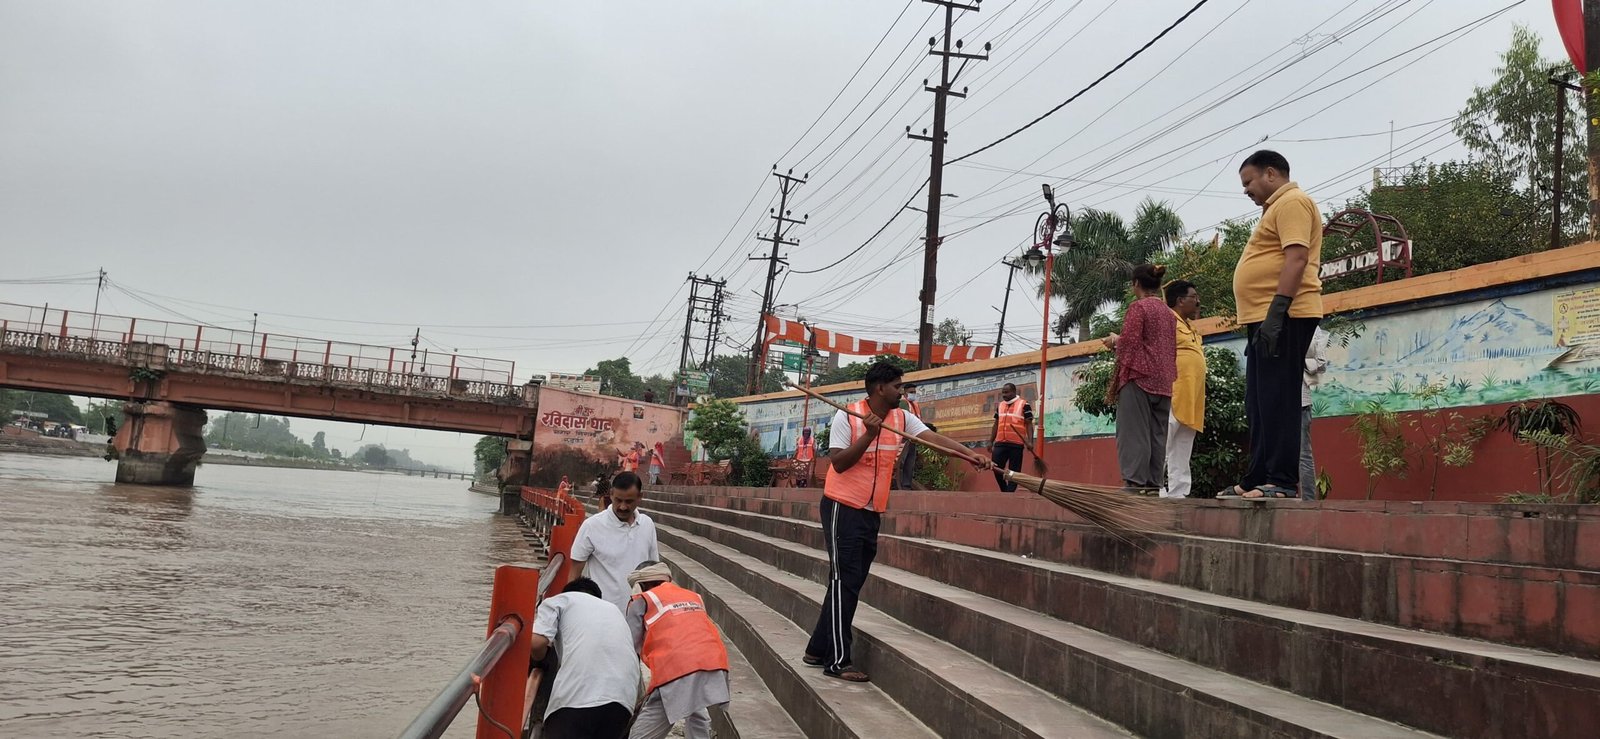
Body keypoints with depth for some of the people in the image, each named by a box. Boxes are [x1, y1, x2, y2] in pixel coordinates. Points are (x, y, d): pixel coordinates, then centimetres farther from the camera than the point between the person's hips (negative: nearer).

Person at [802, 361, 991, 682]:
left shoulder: (902, 418, 5)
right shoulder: (847, 417, -11)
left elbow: (934, 438, -8)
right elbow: (838, 463, -15)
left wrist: (968, 454, -23)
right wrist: (869, 435, -24)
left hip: (872, 512, 7)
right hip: (843, 508, -7)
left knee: (849, 584, 11)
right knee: (845, 582, -8)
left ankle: (818, 651, 21)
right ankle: (838, 661, -2)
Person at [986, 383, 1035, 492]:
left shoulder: (1024, 405, -1)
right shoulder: (1000, 406, 16)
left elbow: (1029, 424, -3)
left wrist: (1029, 441, -14)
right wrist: (990, 441, 15)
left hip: (1016, 444, -5)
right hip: (1000, 443, 5)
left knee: (1014, 470, 0)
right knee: (996, 467, 1)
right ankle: (1004, 491, 17)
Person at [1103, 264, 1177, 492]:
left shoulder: (1138, 307, -5)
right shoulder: (1169, 313, 18)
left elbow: (1129, 343, -14)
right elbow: (1172, 350, 20)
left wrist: (1115, 340, 6)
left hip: (1139, 378, -8)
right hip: (1163, 382, 8)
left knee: (1133, 432, -9)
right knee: (1157, 434, 6)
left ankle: (1135, 482, -15)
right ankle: (1153, 483, 4)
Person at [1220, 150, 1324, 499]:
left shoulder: (1292, 202, -6)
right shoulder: (1277, 207, 26)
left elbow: (1297, 258, -19)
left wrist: (1276, 312, -26)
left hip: (1282, 318, -11)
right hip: (1265, 320, 11)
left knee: (1277, 401, -11)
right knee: (1259, 406, 10)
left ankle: (1282, 481, -11)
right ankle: (1257, 479, 14)